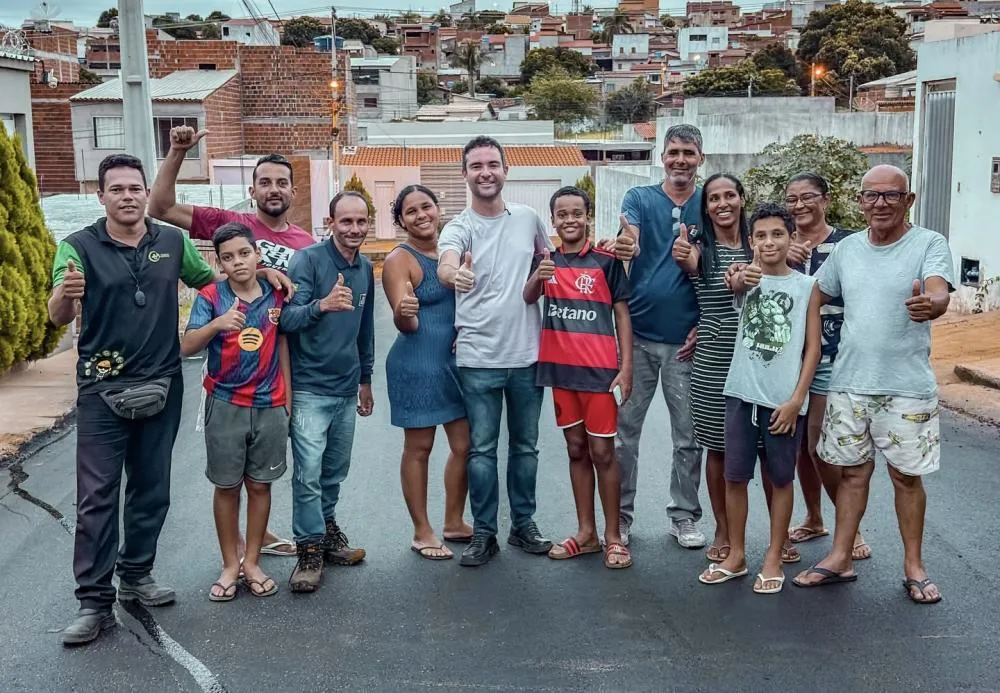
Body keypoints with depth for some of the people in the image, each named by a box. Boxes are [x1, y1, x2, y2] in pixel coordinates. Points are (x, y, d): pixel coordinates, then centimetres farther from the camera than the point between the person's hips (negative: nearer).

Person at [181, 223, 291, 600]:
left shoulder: (276, 294, 0)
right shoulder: (211, 296, -7)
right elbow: (186, 347, -16)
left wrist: (289, 399, 9)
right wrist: (216, 324, -34)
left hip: (269, 407, 2)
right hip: (225, 406, -2)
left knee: (260, 484, 9)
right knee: (227, 485, 7)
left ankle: (252, 563, 21)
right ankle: (230, 565, 20)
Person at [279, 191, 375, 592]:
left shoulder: (365, 269, 9)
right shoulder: (308, 260, -11)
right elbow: (286, 319, -19)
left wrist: (365, 380, 23)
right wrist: (322, 304, -38)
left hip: (347, 389, 6)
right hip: (309, 388, -6)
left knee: (335, 470, 15)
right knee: (309, 473, -7)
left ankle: (326, 527, 31)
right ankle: (310, 548, 3)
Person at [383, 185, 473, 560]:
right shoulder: (399, 260, -9)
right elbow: (407, 325, -15)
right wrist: (404, 313, -37)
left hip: (457, 360, 7)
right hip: (417, 364, -6)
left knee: (465, 445, 10)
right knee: (418, 448, 4)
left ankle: (454, 523, 27)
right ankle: (422, 532, 16)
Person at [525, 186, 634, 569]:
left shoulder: (606, 261, -3)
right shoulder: (547, 260, 8)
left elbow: (622, 314, -3)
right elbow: (527, 299, -6)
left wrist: (626, 367, -9)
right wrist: (538, 277, -27)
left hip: (599, 369, -4)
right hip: (561, 368, 4)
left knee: (602, 453, -1)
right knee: (576, 451, 12)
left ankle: (613, 537, 10)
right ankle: (586, 533, 22)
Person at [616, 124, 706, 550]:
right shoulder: (639, 199, 4)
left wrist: (705, 325, -2)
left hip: (686, 339, 1)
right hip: (637, 333, 0)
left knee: (689, 435, 8)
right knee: (624, 430, 5)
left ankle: (684, 516, 22)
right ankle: (621, 515, 17)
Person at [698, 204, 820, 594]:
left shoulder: (806, 286, 1)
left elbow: (813, 346, 0)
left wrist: (796, 400, -6)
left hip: (784, 400, -1)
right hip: (742, 394, 1)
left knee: (780, 479, 8)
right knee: (735, 476, 6)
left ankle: (774, 558, 20)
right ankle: (736, 555, 20)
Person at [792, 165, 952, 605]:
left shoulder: (929, 244, -8)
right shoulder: (847, 248, 6)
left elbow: (939, 296, -26)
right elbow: (815, 297, 17)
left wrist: (929, 304, -48)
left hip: (907, 386, -4)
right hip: (849, 382, 4)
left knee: (906, 475, 6)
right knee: (852, 470, 13)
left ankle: (914, 567, 21)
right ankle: (840, 559, 23)